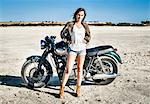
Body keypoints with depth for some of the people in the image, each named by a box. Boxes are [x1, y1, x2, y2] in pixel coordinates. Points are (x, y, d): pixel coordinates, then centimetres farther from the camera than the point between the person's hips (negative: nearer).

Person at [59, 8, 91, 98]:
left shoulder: (85, 26, 9)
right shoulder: (70, 24, 2)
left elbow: (88, 36, 13)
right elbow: (63, 33, 3)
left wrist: (82, 41, 0)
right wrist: (69, 40, -5)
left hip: (82, 49, 3)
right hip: (72, 49, -3)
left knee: (80, 69, 8)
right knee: (68, 70, -8)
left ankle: (78, 89, 19)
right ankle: (62, 89, 1)